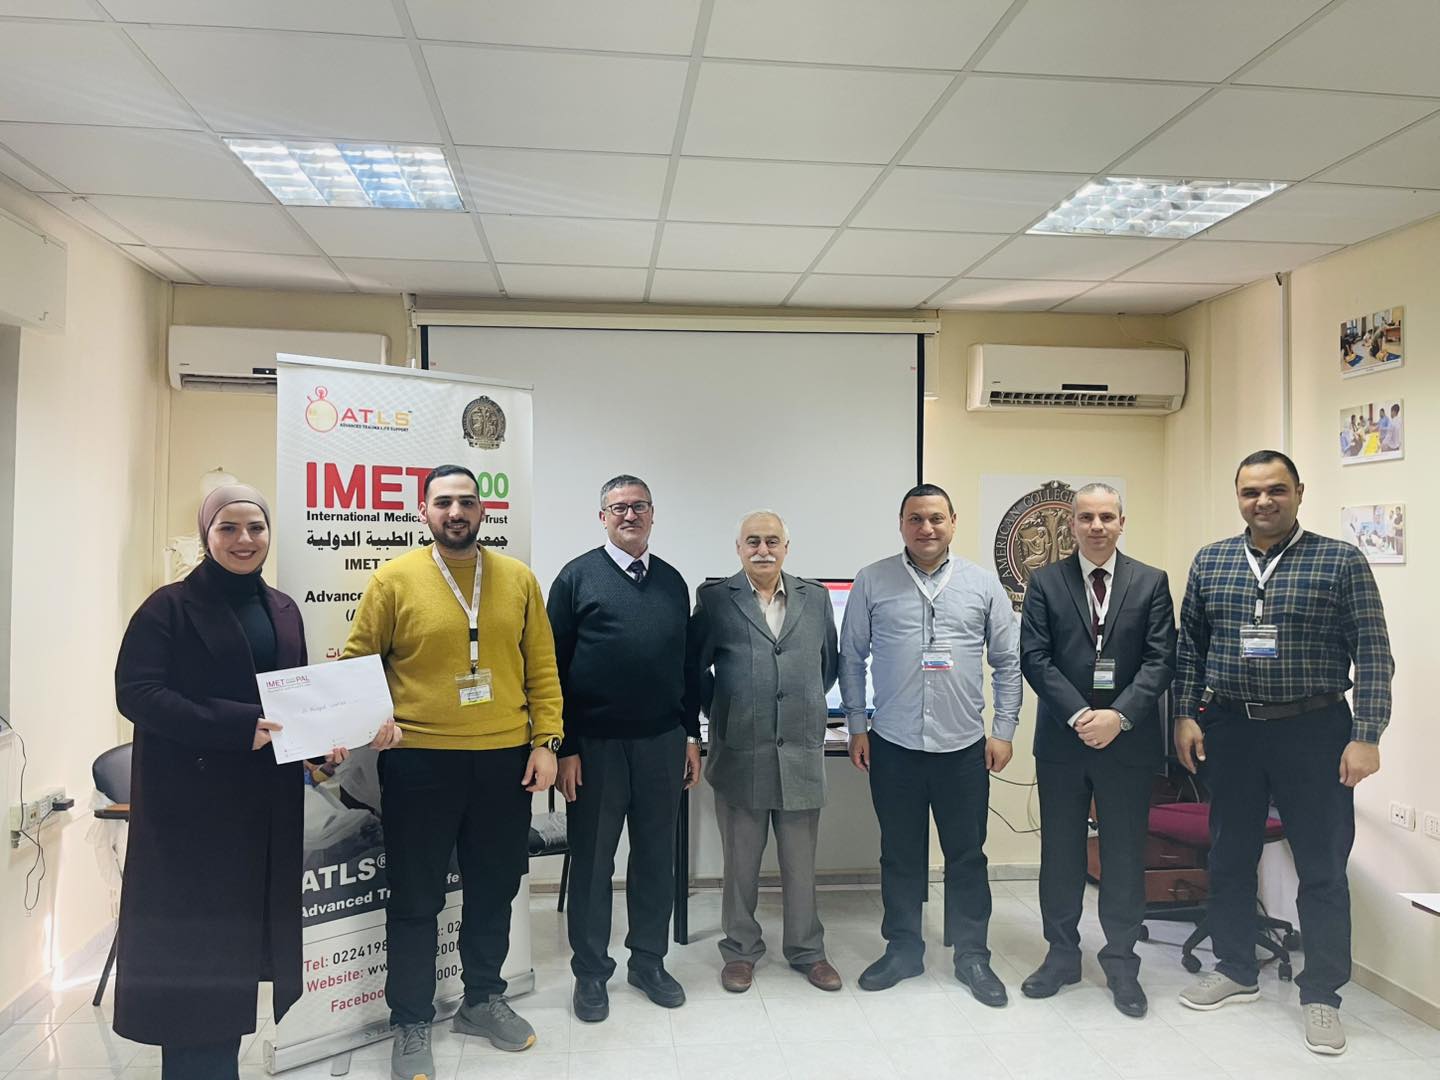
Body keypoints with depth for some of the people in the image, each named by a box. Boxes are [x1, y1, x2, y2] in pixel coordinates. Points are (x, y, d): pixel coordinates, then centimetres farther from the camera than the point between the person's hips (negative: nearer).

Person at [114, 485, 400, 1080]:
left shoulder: (283, 609, 11)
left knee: (242, 933, 13)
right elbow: (136, 692, -15)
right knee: (197, 942, 1)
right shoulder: (170, 607, -6)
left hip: (269, 802, 6)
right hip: (193, 803, -5)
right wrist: (238, 726, -23)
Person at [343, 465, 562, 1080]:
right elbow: (357, 662, 1)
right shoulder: (395, 579, -4)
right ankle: (411, 1022, 28)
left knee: (493, 889, 16)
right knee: (415, 899, 9)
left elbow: (541, 666, 5)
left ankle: (483, 1000, 37)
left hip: (505, 760, 3)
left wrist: (545, 740, 0)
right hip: (419, 761, -2)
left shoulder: (518, 578, 3)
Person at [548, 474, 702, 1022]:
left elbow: (685, 663, 14)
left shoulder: (672, 581, 10)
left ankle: (649, 960, 30)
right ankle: (591, 971, 25)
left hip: (662, 742, 4)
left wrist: (691, 736, 11)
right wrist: (565, 748, -9)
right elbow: (555, 667, -5)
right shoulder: (577, 577, -3)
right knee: (592, 860, 8)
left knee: (656, 855, 13)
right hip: (596, 745, -3)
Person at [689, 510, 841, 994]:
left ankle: (807, 950, 29)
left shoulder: (815, 597, 7)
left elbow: (829, 664, 16)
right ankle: (740, 950, 27)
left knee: (801, 863, 12)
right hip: (739, 754, -2)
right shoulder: (716, 598, -2)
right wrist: (717, 712, 6)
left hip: (802, 753, 2)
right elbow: (691, 666, 3)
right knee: (740, 863, 11)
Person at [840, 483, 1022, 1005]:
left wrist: (1004, 730, 1)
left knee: (967, 856, 10)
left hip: (963, 746, 0)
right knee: (900, 855, 12)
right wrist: (856, 727, 1)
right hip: (893, 746, 0)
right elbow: (851, 658, 3)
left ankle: (972, 956, 26)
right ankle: (902, 950, 29)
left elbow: (1007, 662, 5)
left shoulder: (983, 584, 2)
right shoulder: (872, 582, -1)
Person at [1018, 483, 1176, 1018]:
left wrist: (1119, 716, -16)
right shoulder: (1045, 583, 2)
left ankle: (1121, 963, 23)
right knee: (1060, 852, 10)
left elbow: (1161, 659, -4)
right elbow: (1034, 657, -4)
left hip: (1129, 740, 0)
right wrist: (1078, 715, -15)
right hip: (1061, 739, 0)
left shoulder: (1151, 582, 3)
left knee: (1125, 854, 8)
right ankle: (1062, 954, 25)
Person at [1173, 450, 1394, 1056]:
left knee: (1322, 866, 5)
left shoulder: (1341, 561, -5)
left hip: (1314, 730, -3)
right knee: (1229, 856, 13)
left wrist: (1366, 735, -13)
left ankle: (1321, 994, 23)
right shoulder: (1209, 562, 5)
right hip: (1229, 728, 3)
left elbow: (1373, 654, -7)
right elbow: (1190, 646, 8)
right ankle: (1236, 972, 30)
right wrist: (1186, 715, 2)